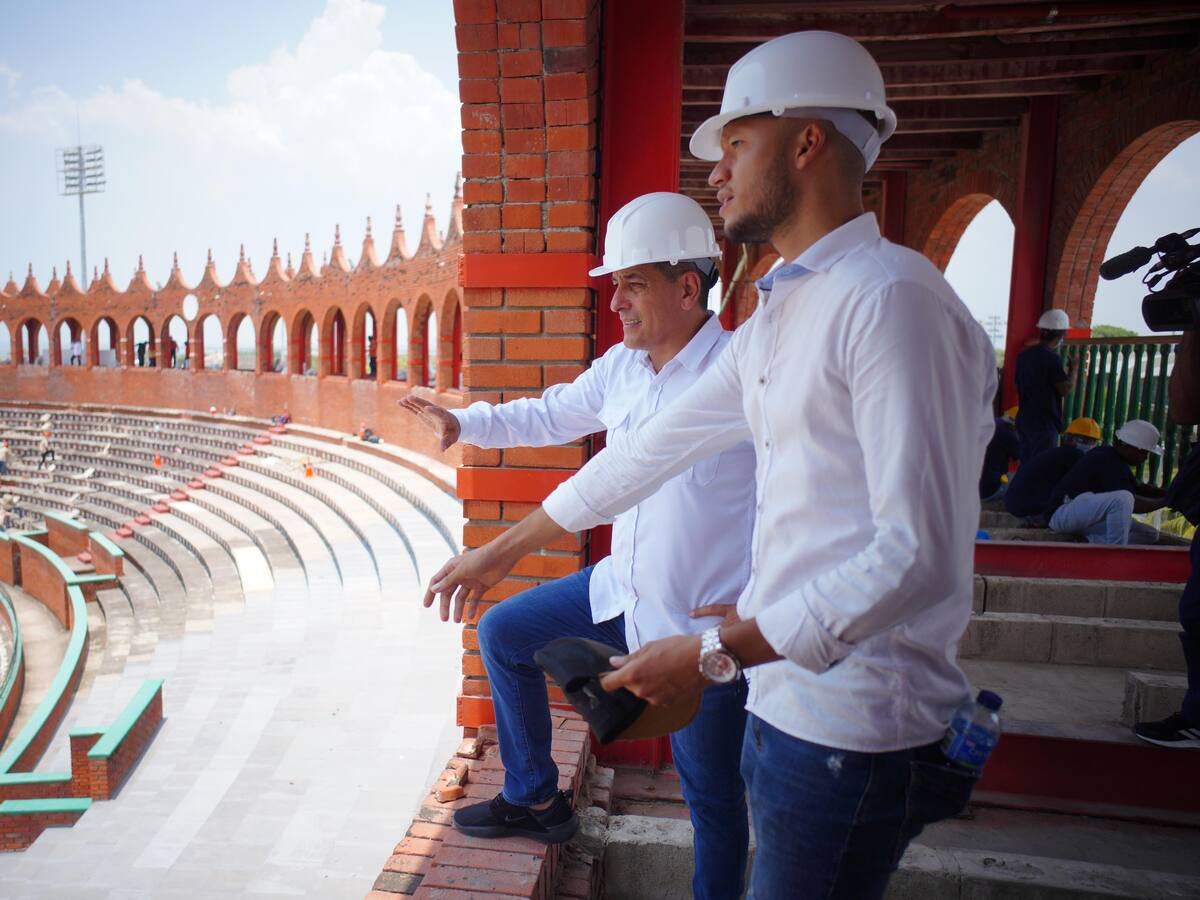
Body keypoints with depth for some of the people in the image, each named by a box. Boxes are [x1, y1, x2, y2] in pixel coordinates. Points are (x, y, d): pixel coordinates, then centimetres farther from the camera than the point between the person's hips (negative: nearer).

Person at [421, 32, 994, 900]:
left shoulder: (890, 298, -18)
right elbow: (651, 449, 14)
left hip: (852, 727, -8)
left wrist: (717, 653, -20)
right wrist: (498, 552, 18)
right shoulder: (775, 317, 12)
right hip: (787, 703, 8)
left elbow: (920, 556, -23)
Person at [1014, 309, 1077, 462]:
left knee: (1025, 464, 13)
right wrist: (1073, 368, 1)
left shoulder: (1024, 355, 7)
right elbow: (1066, 390, -13)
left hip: (1025, 420, 7)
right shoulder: (1052, 358, -16)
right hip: (1045, 423, -7)